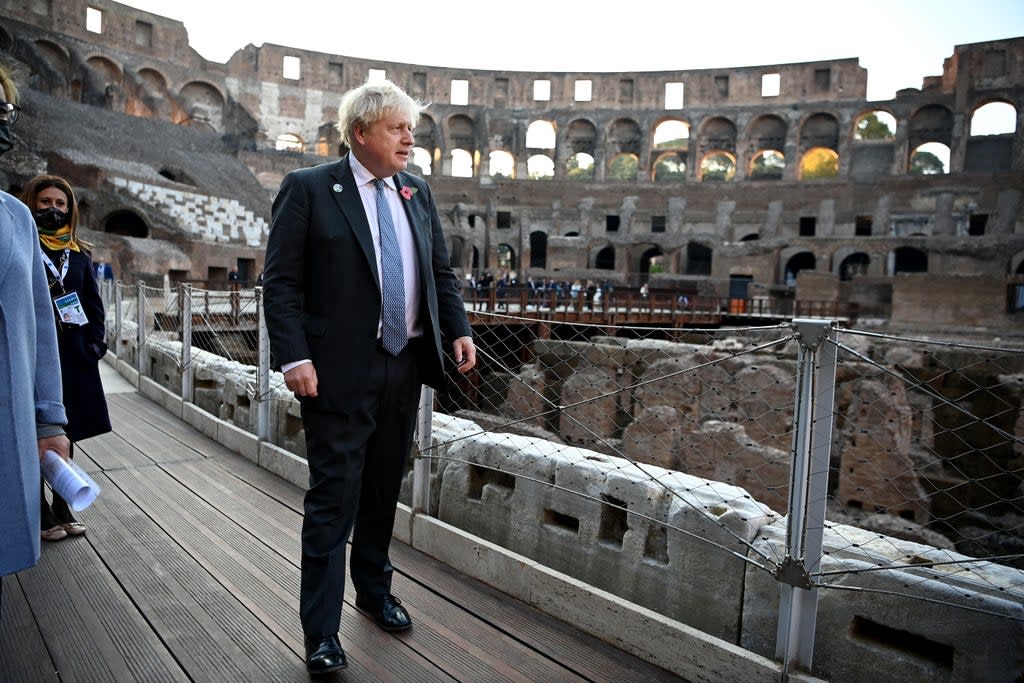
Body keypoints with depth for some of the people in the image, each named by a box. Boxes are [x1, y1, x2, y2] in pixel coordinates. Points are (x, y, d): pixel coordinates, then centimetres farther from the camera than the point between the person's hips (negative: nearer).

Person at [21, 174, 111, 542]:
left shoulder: (79, 255, 11)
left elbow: (94, 305, 12)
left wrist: (95, 345, 1)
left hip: (74, 359, 4)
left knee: (66, 432, 12)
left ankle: (62, 506, 24)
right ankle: (40, 511, 18)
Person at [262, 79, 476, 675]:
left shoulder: (418, 192, 11)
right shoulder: (309, 189, -5)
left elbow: (441, 272, 14)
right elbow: (280, 281, -7)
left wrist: (458, 330, 0)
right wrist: (294, 357, -17)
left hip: (406, 367, 6)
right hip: (340, 372, -5)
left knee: (384, 491, 18)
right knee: (334, 499, 1)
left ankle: (375, 591, 39)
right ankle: (322, 631, 18)